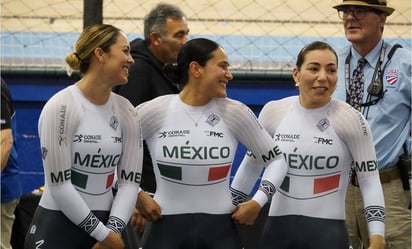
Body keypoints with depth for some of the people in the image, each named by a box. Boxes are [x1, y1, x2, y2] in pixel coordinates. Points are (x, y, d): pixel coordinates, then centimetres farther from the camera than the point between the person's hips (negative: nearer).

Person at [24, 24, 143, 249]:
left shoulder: (125, 110, 4)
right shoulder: (61, 107, -12)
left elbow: (129, 180, 3)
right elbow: (58, 185, -14)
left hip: (103, 224, 5)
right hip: (56, 228, -5)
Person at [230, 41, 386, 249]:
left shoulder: (350, 120, -6)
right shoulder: (274, 112, 3)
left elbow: (370, 180, -4)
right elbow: (251, 164, 16)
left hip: (329, 231, -3)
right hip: (278, 229, 3)